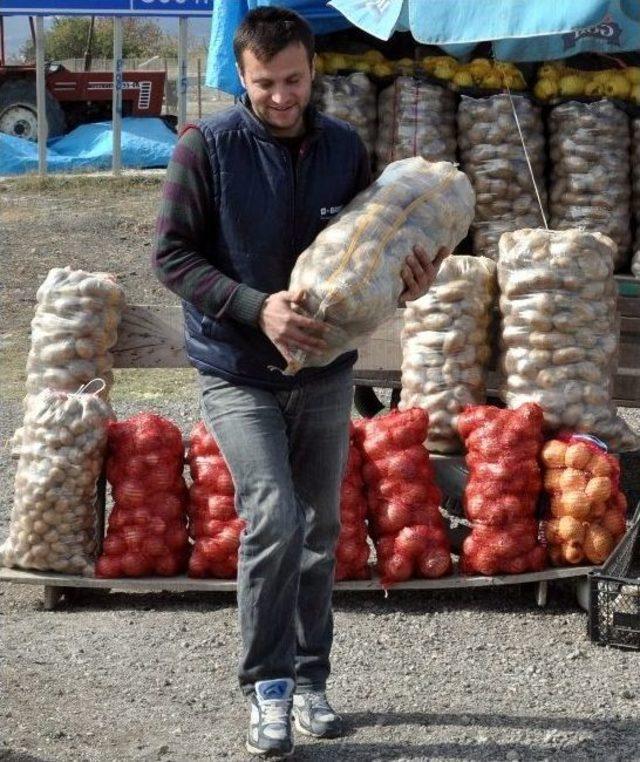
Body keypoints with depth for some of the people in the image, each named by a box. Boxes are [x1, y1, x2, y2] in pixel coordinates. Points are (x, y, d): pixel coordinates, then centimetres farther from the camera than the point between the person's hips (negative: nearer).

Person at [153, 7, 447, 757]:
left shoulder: (345, 149, 1)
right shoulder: (206, 146, -11)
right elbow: (172, 254, -12)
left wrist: (409, 278, -12)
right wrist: (257, 308, -24)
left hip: (325, 374, 4)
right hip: (238, 374, -4)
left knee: (319, 531, 11)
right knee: (274, 517, -17)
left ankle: (309, 679, 26)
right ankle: (267, 685, -2)